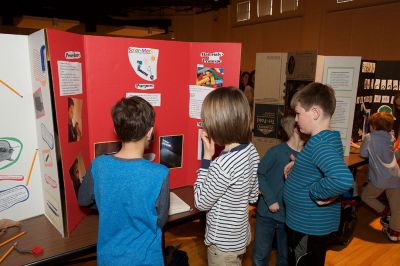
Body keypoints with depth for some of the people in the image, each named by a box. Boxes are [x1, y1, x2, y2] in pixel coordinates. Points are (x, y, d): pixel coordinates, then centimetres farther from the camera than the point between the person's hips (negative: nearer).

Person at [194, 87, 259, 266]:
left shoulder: (222, 164, -34)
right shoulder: (251, 150, -8)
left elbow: (200, 202, -18)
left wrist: (207, 157, -20)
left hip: (223, 243, -7)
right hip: (240, 235, 7)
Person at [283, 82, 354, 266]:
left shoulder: (319, 144, -28)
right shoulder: (332, 137, 1)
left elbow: (344, 179, -44)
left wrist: (315, 192, -28)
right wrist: (298, 165, 6)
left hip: (307, 228, -9)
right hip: (319, 224, 9)